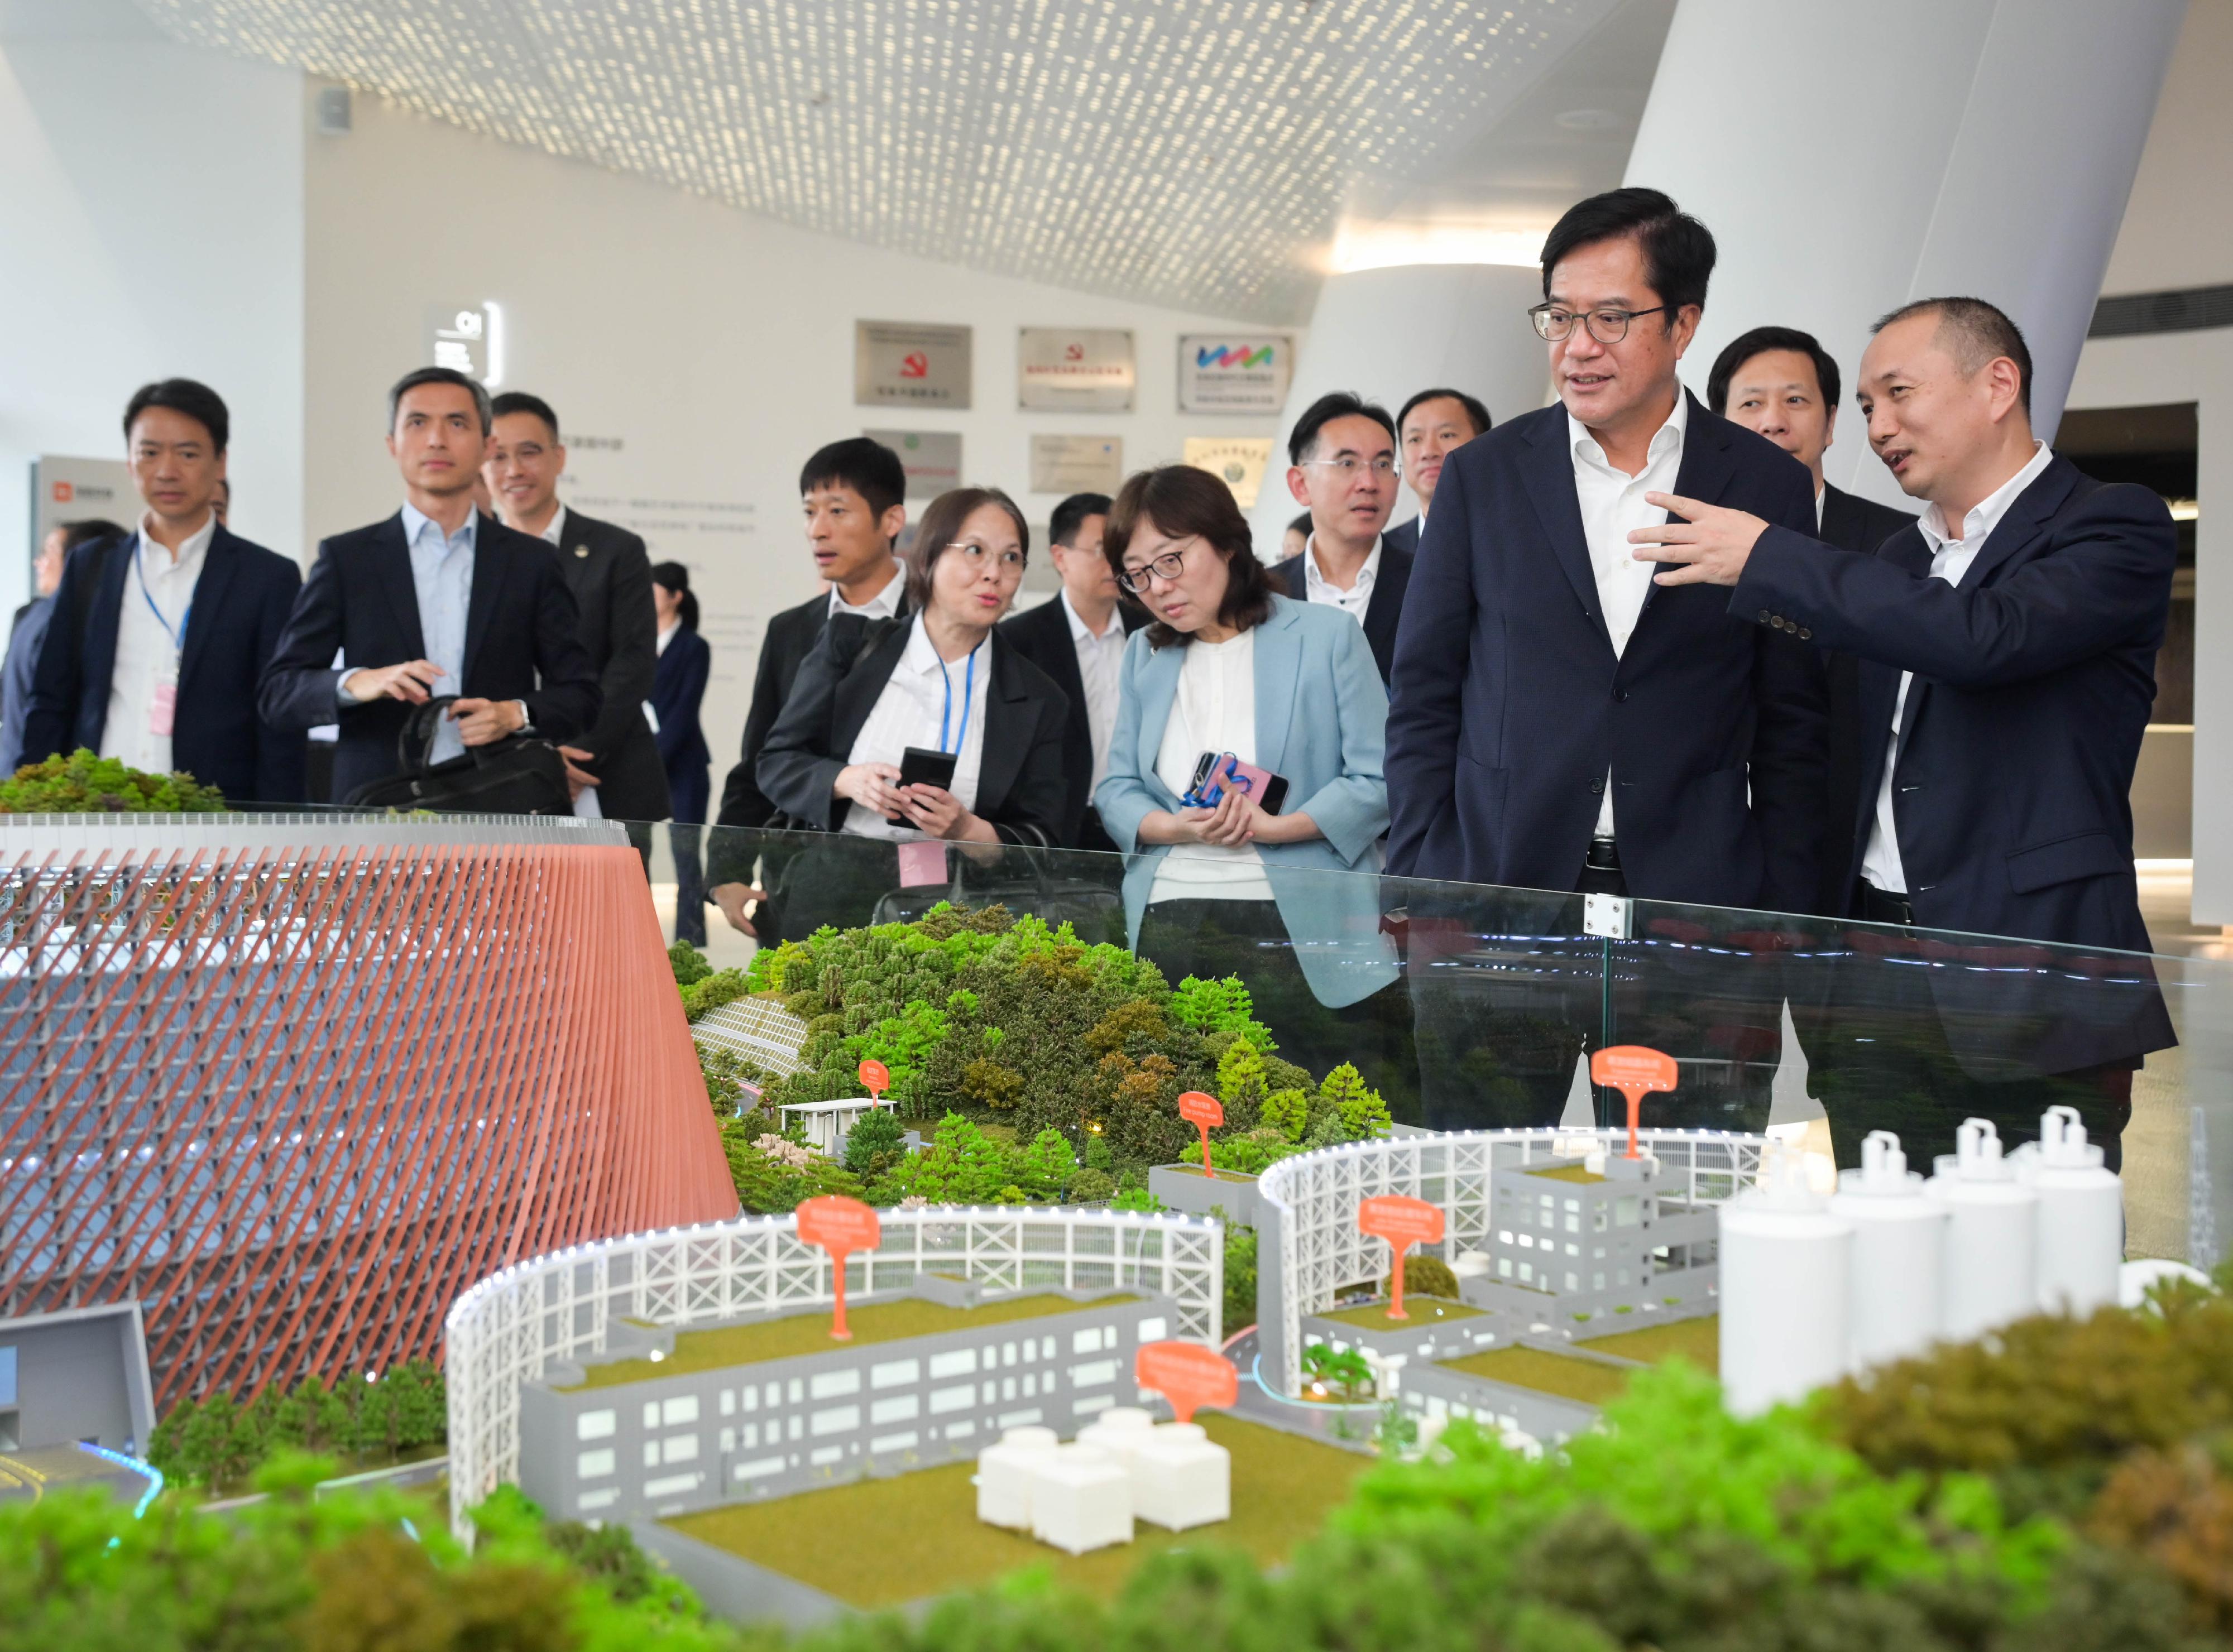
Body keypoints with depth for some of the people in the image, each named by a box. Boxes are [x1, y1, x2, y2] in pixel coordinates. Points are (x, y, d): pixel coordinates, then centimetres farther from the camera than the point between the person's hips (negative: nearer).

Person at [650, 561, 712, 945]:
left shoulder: (694, 647, -1)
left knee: (686, 856, -2)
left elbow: (684, 712, -8)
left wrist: (654, 760, -14)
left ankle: (689, 943, 1)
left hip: (680, 766, -4)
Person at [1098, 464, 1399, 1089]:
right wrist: (1177, 828, -9)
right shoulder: (1144, 655, 18)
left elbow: (1378, 781, -2)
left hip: (1297, 929, -3)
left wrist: (1276, 827, -15)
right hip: (1165, 931, 4)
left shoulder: (1326, 635, 3)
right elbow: (1116, 791, 12)